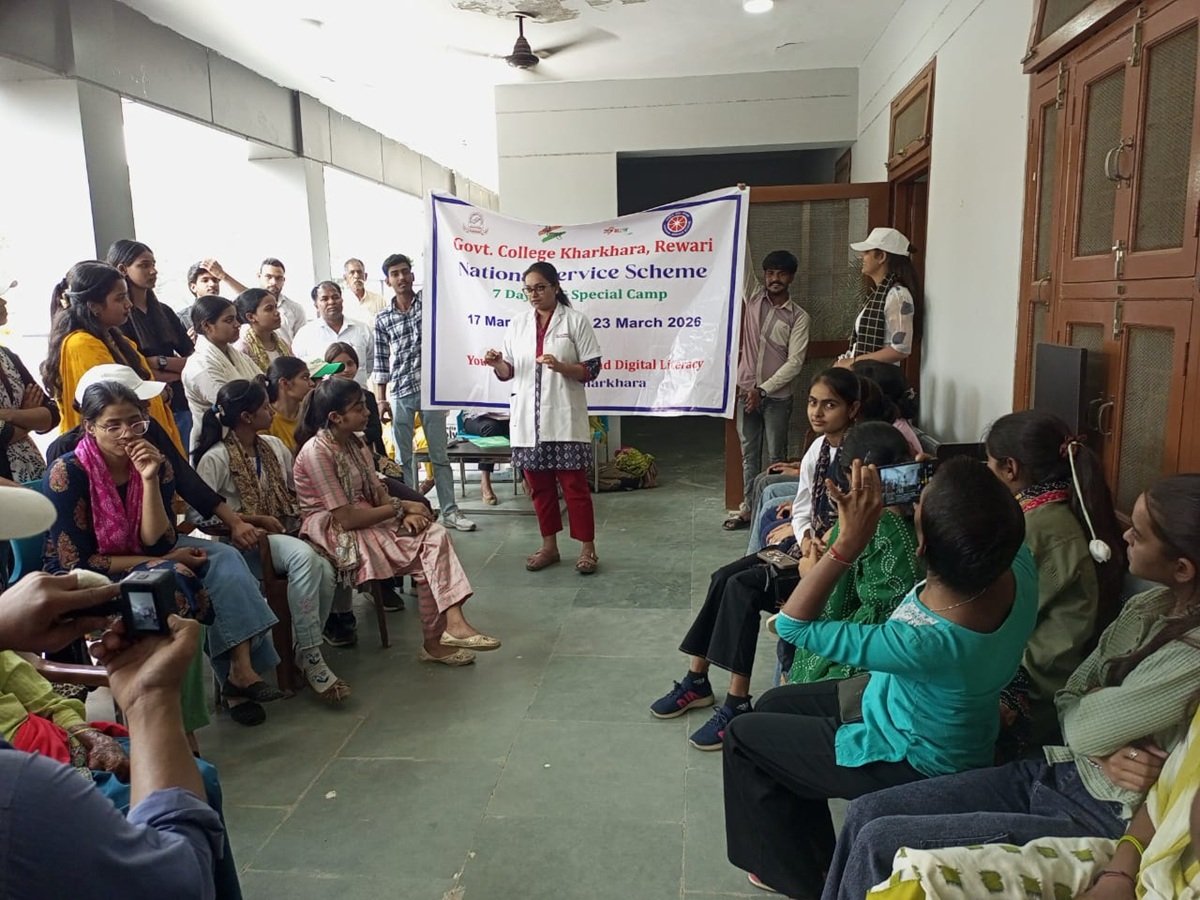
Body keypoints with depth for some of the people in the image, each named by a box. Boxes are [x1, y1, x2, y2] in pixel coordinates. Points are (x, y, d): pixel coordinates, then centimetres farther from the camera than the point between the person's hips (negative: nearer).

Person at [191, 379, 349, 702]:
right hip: (240, 542, -6)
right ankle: (311, 659, -25)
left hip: (281, 537, 6)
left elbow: (294, 492, 21)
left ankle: (307, 653, -7)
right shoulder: (216, 458, -9)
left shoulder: (274, 446, 11)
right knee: (304, 556, -34)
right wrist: (257, 519, -15)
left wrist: (298, 517, 0)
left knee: (324, 570, -26)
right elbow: (199, 512, -13)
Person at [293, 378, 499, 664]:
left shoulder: (355, 443, 8)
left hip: (366, 522, 8)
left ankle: (453, 623, -24)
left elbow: (378, 493, 7)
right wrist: (401, 507, -15)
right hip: (334, 534, -7)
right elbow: (346, 518, -23)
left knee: (436, 535, -16)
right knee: (427, 554, -20)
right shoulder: (316, 452, -18)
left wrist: (405, 513, -14)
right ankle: (435, 641, -11)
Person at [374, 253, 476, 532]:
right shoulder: (382, 319, 6)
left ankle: (450, 511, 11)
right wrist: (380, 400, 1)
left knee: (439, 454, 5)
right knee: (403, 457, 7)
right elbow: (381, 363, 6)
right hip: (400, 395, 1)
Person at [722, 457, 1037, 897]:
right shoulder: (1017, 566, -24)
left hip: (910, 761, -7)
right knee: (773, 705, 19)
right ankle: (813, 857, 35)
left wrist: (849, 541, -38)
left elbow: (792, 624, -32)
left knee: (743, 736, 7)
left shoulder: (929, 641, -42)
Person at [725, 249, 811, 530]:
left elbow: (795, 362, -11)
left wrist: (763, 389, -15)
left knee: (776, 457, 6)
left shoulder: (799, 317, -5)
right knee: (749, 454, 11)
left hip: (777, 396, -3)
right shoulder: (754, 296, 4)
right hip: (746, 391, 3)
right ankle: (748, 508, 20)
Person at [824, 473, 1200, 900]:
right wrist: (1105, 749, -14)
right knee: (865, 813, -2)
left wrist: (1095, 702, 4)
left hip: (1101, 818, -8)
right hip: (1058, 771, 8)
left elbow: (1084, 726, -18)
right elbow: (1069, 700, 6)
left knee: (878, 843, -14)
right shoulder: (1149, 605, 3)